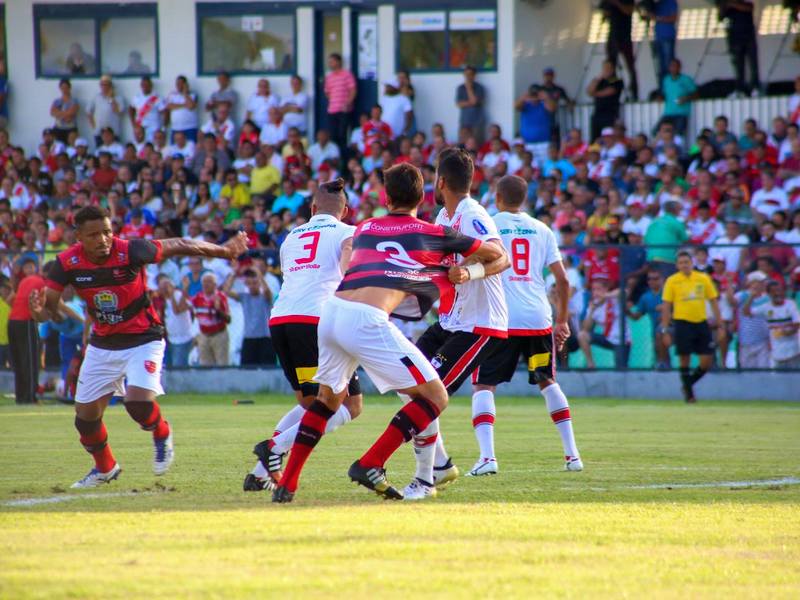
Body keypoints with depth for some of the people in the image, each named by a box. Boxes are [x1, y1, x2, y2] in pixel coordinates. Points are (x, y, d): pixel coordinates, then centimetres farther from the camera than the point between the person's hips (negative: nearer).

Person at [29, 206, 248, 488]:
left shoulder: (130, 252, -24)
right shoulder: (67, 263, -15)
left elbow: (177, 246, -11)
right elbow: (50, 307, -9)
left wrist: (223, 250, 1)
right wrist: (40, 311, -35)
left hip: (143, 340, -4)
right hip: (102, 345, 4)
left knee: (139, 403, -25)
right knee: (85, 417, 6)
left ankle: (161, 434, 11)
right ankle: (105, 468, 35)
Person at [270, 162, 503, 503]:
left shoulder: (364, 228, 24)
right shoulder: (434, 234, 12)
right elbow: (495, 254, 22)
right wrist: (467, 270, 44)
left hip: (332, 311, 6)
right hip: (366, 321, -6)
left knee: (330, 397, 29)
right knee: (435, 398, 2)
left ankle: (286, 484, 26)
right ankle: (370, 465, -6)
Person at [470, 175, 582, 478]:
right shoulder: (542, 230, 11)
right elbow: (562, 280, 9)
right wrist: (562, 321, 18)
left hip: (501, 320, -3)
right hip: (539, 319, 3)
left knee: (483, 386, 2)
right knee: (547, 382, 21)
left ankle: (487, 455, -17)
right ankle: (572, 454, 17)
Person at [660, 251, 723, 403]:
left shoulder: (703, 279, 6)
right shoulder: (672, 281, -1)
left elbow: (713, 301, 10)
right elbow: (666, 306, 0)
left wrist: (719, 325, 4)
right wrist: (665, 330, -6)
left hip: (701, 322, 3)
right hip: (683, 323, -3)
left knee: (707, 361, -1)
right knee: (685, 359, -2)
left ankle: (688, 383, 22)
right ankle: (688, 393, 10)